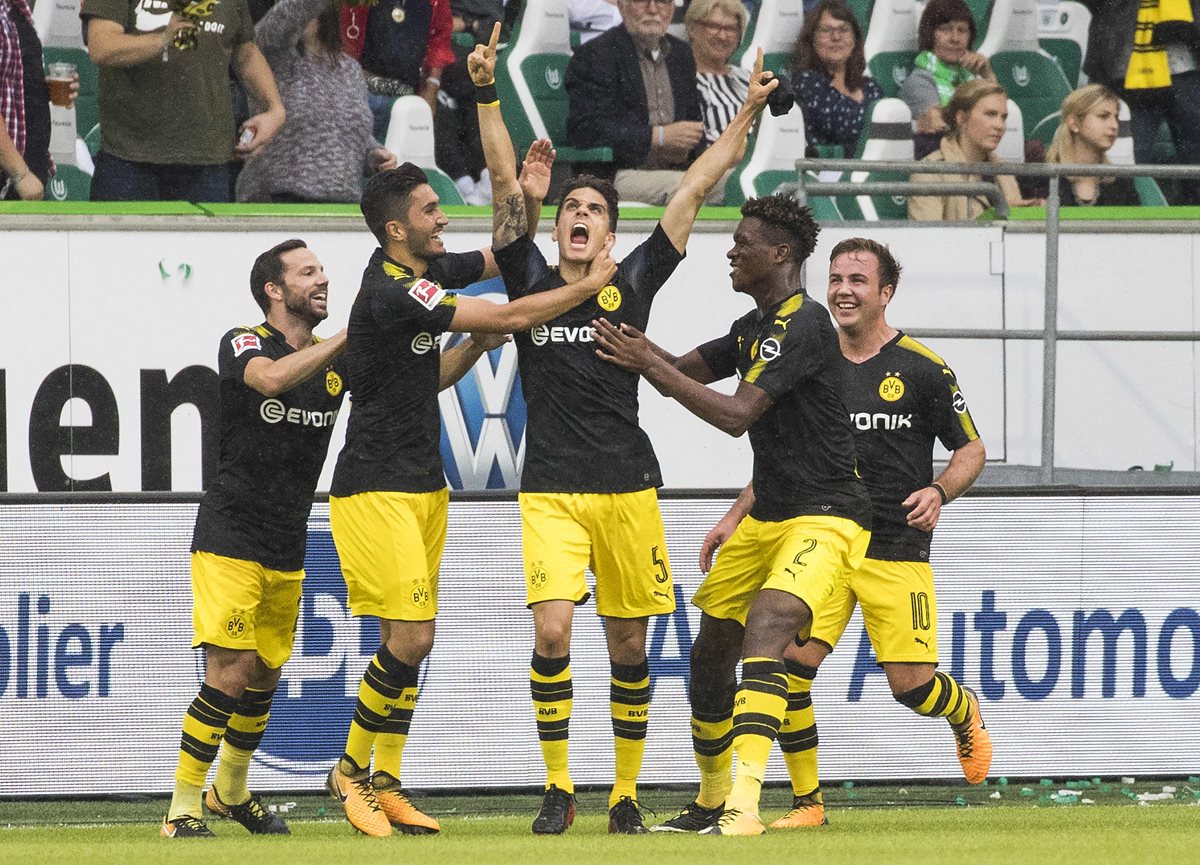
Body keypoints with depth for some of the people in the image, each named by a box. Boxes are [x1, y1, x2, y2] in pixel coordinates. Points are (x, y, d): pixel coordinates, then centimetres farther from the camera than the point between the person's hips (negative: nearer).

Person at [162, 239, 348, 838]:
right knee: (231, 672, -15)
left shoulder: (336, 360, 8)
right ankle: (183, 809, -10)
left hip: (287, 551, 6)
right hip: (229, 537, -6)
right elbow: (272, 377, -32)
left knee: (264, 675, 14)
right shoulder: (243, 344, -9)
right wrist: (351, 334, -31)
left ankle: (231, 791, 34)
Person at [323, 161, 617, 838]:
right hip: (377, 491, -9)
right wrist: (588, 287, -7)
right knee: (411, 637, -13)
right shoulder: (392, 292, -20)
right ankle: (353, 770, 1)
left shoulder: (423, 274, 8)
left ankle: (387, 787, 13)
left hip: (423, 487, 9)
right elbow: (508, 318, -18)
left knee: (409, 639, 9)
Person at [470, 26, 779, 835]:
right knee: (552, 633, -15)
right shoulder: (531, 279, 7)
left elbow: (693, 192, 10)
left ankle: (626, 793, 19)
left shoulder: (634, 283, 8)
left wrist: (748, 115, 9)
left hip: (628, 487, 1)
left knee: (629, 646, 6)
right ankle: (558, 789, -3)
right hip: (551, 490, -1)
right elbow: (506, 183, 2)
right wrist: (487, 94, -6)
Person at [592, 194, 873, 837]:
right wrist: (639, 351, 0)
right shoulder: (754, 327, 13)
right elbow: (684, 372, 21)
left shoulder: (804, 325, -18)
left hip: (824, 518, -10)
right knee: (710, 652, 12)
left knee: (763, 634, -28)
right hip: (765, 515, 10)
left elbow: (737, 414, -24)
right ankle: (712, 800, 29)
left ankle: (743, 807, -37)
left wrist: (649, 364, -19)